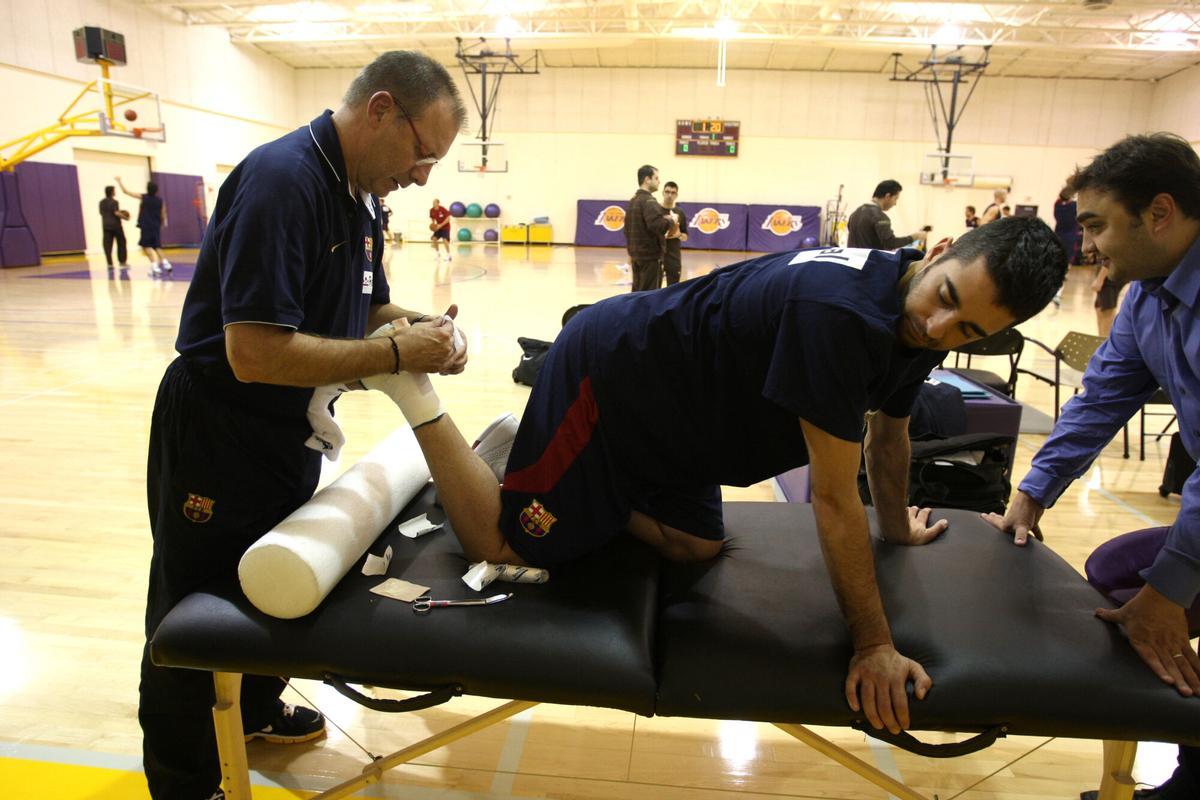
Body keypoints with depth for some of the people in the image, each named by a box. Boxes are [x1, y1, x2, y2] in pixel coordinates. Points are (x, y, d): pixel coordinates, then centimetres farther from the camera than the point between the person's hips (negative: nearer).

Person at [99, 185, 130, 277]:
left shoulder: (102, 202, 10)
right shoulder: (114, 202, -10)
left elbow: (102, 213, 14)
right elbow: (116, 213, -18)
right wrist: (125, 217, -4)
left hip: (106, 225, 5)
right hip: (115, 225, -5)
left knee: (107, 245, 1)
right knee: (121, 243, 7)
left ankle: (109, 264, -4)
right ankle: (122, 262, 8)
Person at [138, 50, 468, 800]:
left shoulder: (360, 196, 2)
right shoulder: (281, 179, -26)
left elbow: (372, 310, 10)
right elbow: (255, 352, -32)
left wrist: (422, 329, -10)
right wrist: (398, 355, -29)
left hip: (291, 434, 9)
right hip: (217, 441, -8)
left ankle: (256, 709, 49)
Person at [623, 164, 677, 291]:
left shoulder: (633, 201, 15)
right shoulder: (648, 201, -14)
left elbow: (627, 228, 21)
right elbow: (657, 225, -28)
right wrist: (671, 221, -10)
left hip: (636, 254, 9)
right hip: (650, 255, -9)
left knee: (638, 292, 13)